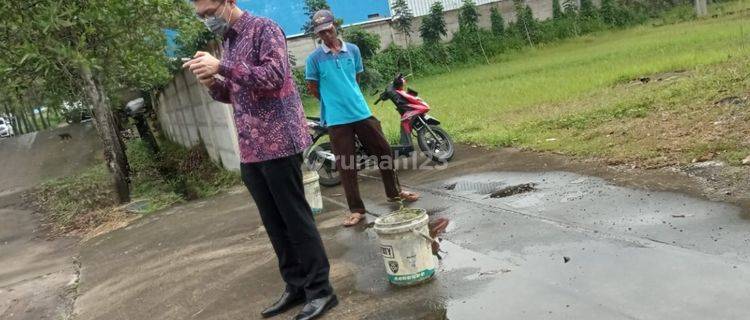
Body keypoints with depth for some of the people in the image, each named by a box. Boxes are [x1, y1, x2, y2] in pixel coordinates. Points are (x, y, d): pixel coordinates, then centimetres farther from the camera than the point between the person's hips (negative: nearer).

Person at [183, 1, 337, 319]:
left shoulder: (264, 29, -6)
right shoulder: (227, 41, 17)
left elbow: (273, 77, -20)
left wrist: (222, 67, -23)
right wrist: (213, 83, -1)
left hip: (278, 142, -8)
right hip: (250, 148, 8)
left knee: (296, 218, -2)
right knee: (273, 222, 12)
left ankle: (320, 290, 8)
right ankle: (296, 286, 23)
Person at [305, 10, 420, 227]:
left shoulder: (353, 50, 5)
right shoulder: (314, 58, -6)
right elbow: (312, 88, 1)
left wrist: (349, 97, 12)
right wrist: (334, 102, 8)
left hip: (362, 112, 4)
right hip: (337, 119, -3)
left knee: (384, 152, 11)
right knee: (346, 165, 0)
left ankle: (394, 192, 31)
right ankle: (356, 209, 11)